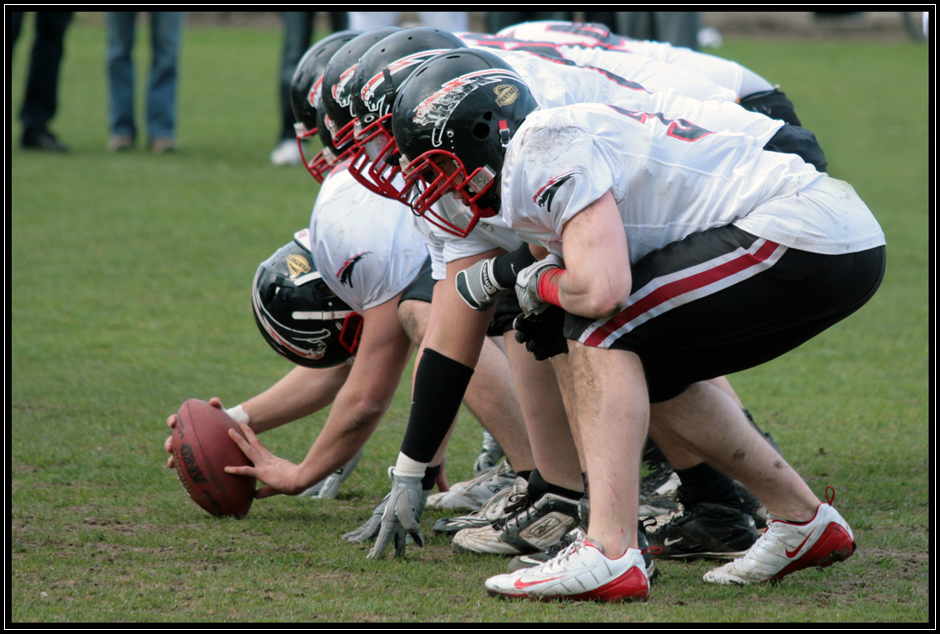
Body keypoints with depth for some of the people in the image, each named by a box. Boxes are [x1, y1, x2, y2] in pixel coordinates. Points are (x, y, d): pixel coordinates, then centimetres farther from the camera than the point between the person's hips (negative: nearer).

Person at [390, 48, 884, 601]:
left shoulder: (548, 147, -10)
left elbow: (601, 290, -22)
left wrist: (543, 284, 1)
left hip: (808, 241, -10)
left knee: (600, 327, -9)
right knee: (647, 374, 18)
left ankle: (611, 555, -15)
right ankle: (805, 523, 25)